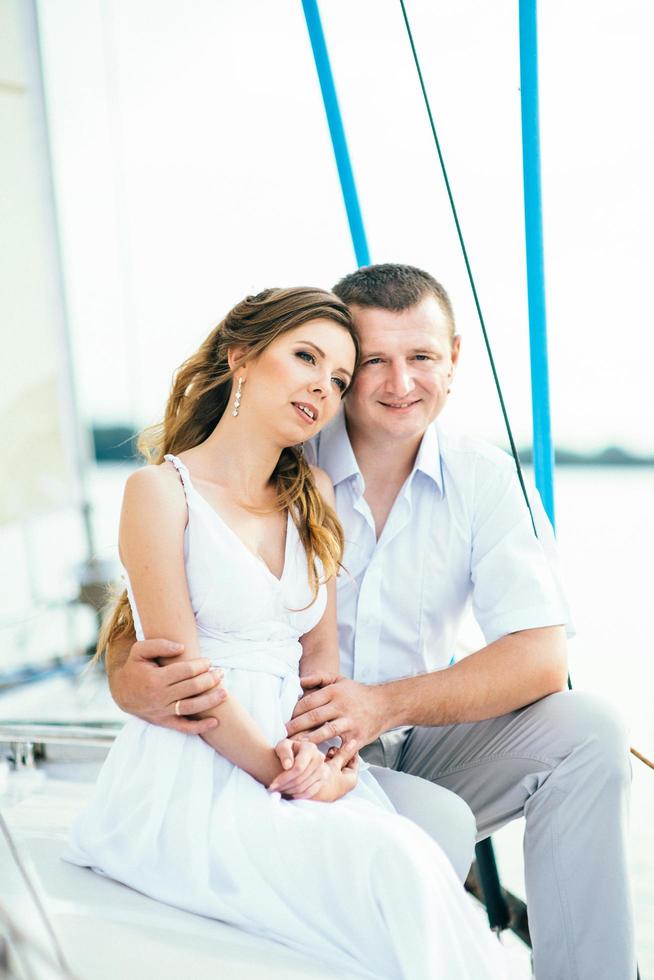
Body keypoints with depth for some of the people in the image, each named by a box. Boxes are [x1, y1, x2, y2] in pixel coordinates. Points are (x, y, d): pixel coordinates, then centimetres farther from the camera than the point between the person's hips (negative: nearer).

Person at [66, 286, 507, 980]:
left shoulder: (312, 496, 16)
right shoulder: (161, 489, -3)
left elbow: (320, 652, 14)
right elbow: (184, 671, -9)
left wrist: (330, 751, -4)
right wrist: (284, 771, -13)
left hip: (295, 760, 5)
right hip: (188, 780, -5)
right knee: (397, 865, -29)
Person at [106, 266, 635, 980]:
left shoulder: (484, 480, -2)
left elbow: (540, 654, -11)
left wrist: (389, 702, -27)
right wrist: (128, 680, -35)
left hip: (414, 742, 4)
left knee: (587, 728, -18)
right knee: (439, 825, -31)